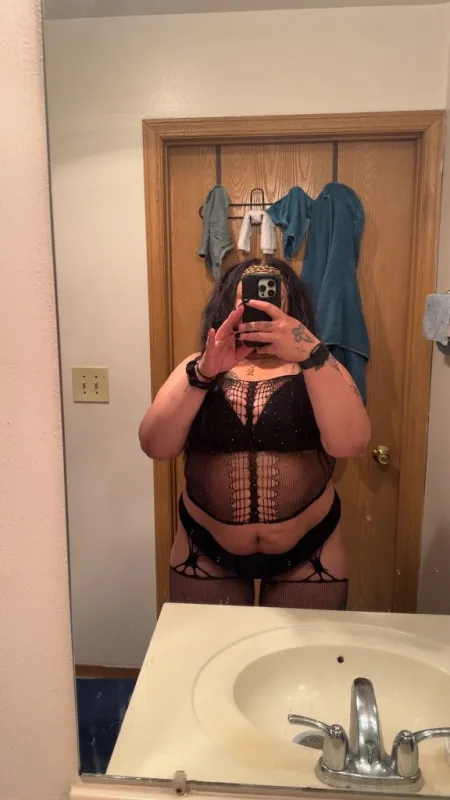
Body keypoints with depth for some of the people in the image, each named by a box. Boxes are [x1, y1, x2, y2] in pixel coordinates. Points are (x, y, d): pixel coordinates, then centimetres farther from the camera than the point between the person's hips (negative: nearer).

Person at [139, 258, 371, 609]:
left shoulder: (319, 369, -5)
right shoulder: (197, 367, -1)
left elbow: (350, 443, -22)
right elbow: (155, 445, -15)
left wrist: (311, 352, -32)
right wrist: (204, 373, -28)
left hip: (307, 553, 0)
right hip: (206, 551, 1)